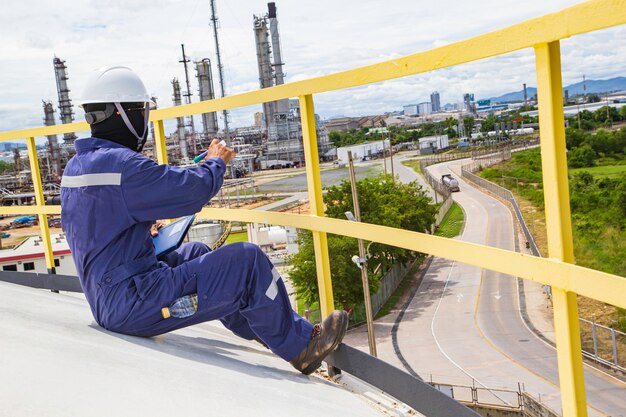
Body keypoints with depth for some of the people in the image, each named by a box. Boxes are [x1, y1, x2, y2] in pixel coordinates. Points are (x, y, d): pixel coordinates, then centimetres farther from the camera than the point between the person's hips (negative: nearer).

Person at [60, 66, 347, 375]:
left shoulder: (75, 167, 9)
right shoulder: (122, 164, -22)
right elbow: (194, 189, -18)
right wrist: (217, 161, 2)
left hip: (105, 302, 11)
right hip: (136, 307, -11)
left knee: (194, 252, 28)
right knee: (247, 261, -11)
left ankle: (255, 327, 41)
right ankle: (300, 346, 9)